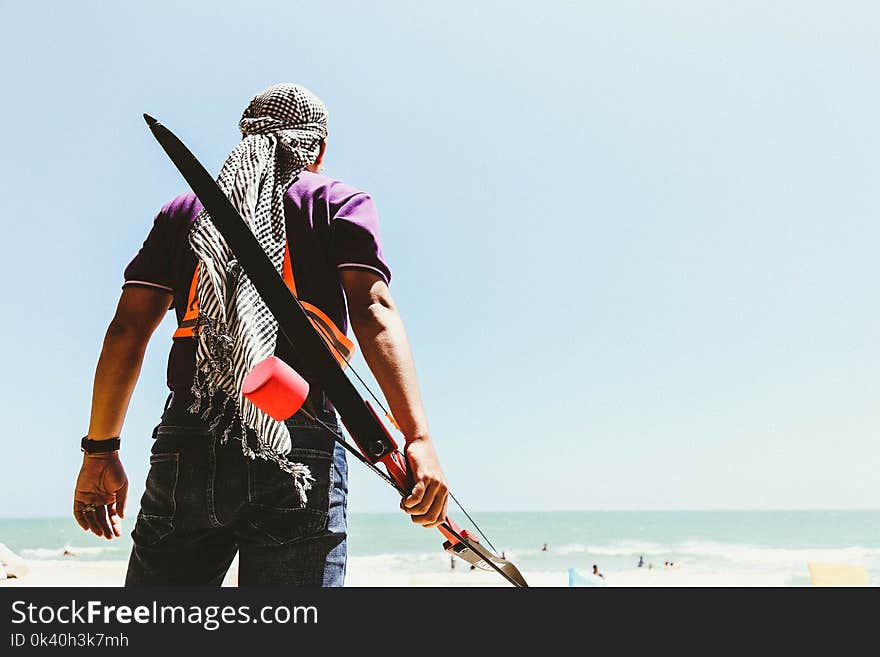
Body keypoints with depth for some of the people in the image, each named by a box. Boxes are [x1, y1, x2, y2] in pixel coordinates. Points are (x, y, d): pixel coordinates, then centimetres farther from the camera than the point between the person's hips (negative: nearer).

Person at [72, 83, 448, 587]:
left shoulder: (185, 210, 20)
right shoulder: (341, 202, 13)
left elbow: (127, 329, 12)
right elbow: (373, 309, -4)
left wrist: (101, 451, 16)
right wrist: (418, 437, -12)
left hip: (185, 448, 3)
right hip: (299, 447, -2)